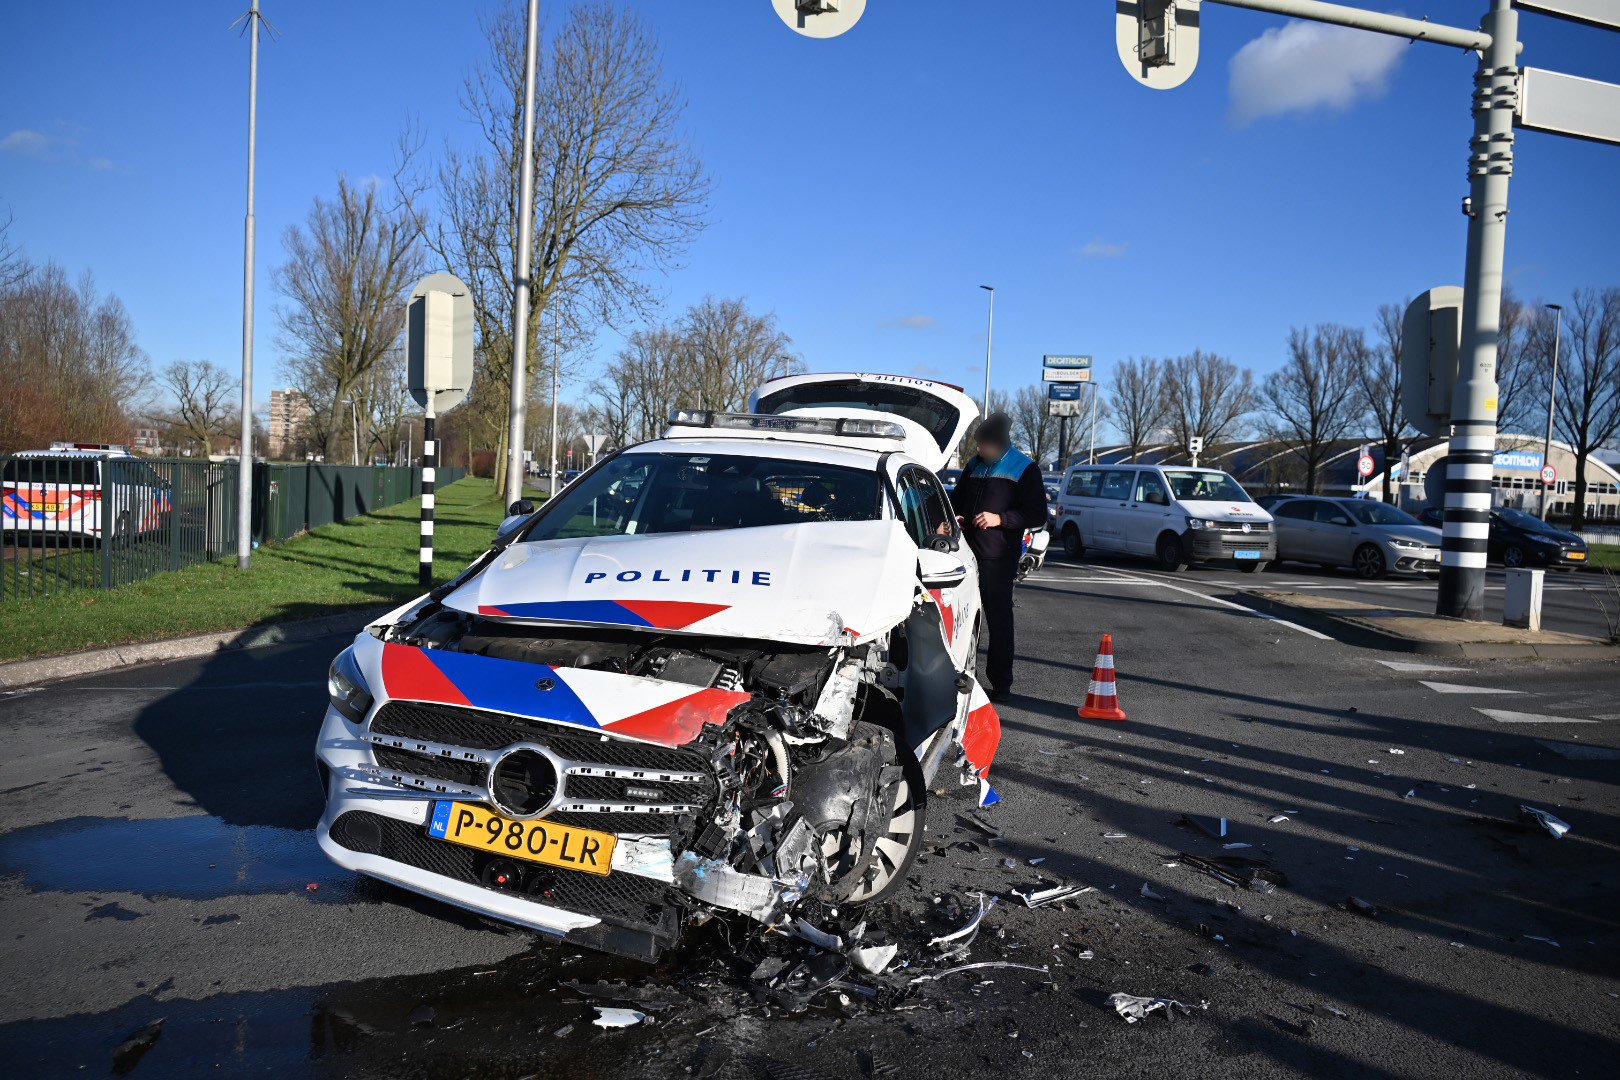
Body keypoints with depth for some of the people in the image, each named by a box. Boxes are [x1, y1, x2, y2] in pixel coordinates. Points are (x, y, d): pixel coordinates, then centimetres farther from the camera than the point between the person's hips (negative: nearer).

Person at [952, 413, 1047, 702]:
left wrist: (1000, 518, -17)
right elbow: (957, 500, 28)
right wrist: (955, 518, 5)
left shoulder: (1025, 468, 0)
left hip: (999, 558, -5)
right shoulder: (974, 466, 17)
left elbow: (1038, 516, -4)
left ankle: (1001, 683, 5)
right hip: (966, 554, 5)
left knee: (999, 620, -2)